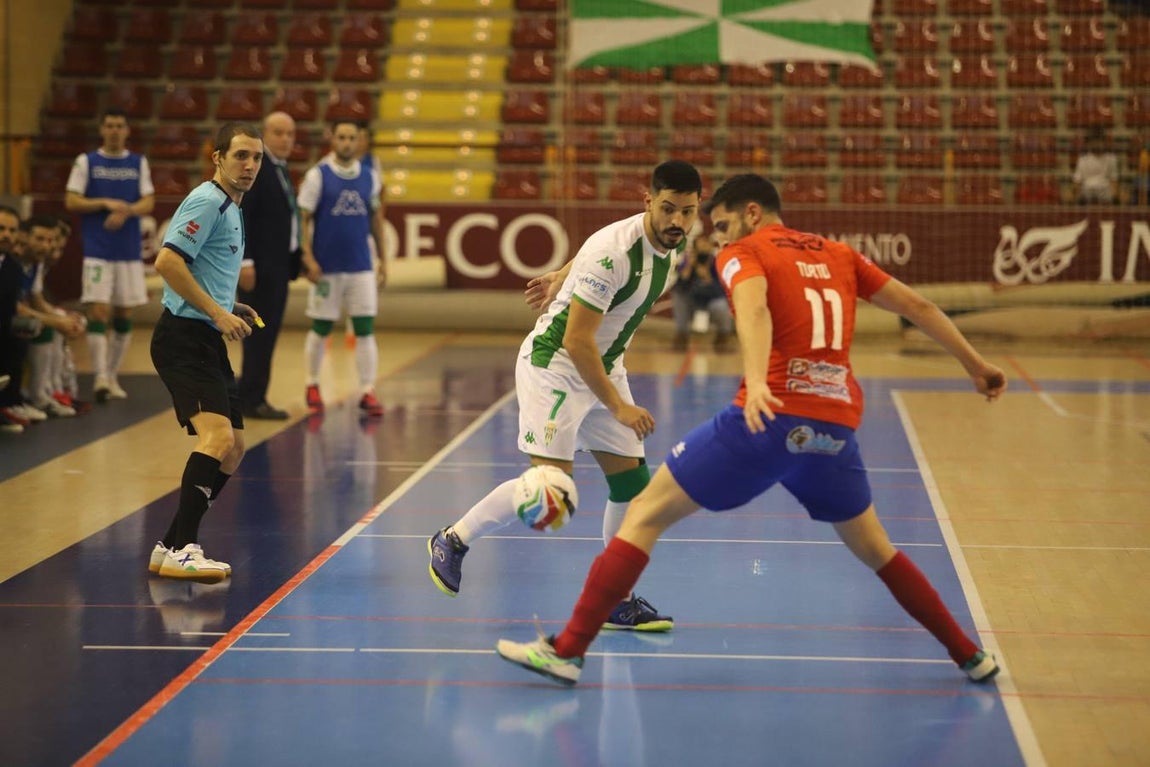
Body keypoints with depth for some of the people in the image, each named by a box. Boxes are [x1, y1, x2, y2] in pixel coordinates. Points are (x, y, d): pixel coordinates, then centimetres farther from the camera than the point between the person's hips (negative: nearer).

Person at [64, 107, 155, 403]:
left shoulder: (139, 163, 8)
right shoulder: (86, 162, 2)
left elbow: (148, 203, 2)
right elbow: (71, 202, -3)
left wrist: (126, 211, -17)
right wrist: (106, 203, -15)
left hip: (129, 251, 3)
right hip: (97, 250, -3)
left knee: (124, 314, 7)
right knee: (98, 311, -11)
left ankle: (113, 376, 18)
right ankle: (100, 377, -12)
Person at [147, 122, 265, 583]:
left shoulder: (231, 209, 20)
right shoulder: (207, 201, -10)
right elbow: (167, 263, -21)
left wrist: (232, 307, 14)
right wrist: (217, 312, -20)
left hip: (208, 341, 10)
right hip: (183, 338, -10)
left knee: (231, 450, 10)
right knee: (217, 437, -23)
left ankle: (171, 547, 16)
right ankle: (181, 550, -22)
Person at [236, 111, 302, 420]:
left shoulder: (281, 169, 16)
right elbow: (239, 215, -17)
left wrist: (296, 261, 11)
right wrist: (245, 261, -22)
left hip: (279, 264, 9)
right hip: (259, 265, -9)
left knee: (266, 334, 10)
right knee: (261, 333, -6)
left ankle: (250, 397, 16)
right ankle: (252, 399, 0)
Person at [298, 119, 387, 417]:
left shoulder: (370, 177, 5)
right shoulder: (317, 175, -5)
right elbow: (303, 218, -6)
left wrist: (382, 259, 11)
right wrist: (308, 258, -15)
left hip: (361, 267, 2)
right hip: (326, 267, -2)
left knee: (365, 328, -2)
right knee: (320, 329, 8)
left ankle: (367, 392, 1)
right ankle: (312, 386, 25)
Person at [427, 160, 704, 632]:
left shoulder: (674, 243, -3)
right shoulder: (614, 251, -28)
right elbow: (577, 341, -27)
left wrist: (563, 279, 31)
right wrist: (618, 406, -26)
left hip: (604, 367, 8)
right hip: (554, 362, -8)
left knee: (632, 482, 2)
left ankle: (616, 601, 12)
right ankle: (452, 541, 4)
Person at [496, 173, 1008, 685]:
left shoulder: (744, 253, 5)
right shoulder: (837, 255, 20)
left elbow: (754, 309, -17)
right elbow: (918, 306, 22)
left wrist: (756, 382, -35)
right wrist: (975, 365, 32)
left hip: (770, 417, -5)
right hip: (835, 426, 5)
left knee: (645, 514, 3)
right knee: (876, 551, 27)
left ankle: (567, 650, -3)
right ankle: (970, 657, 30)